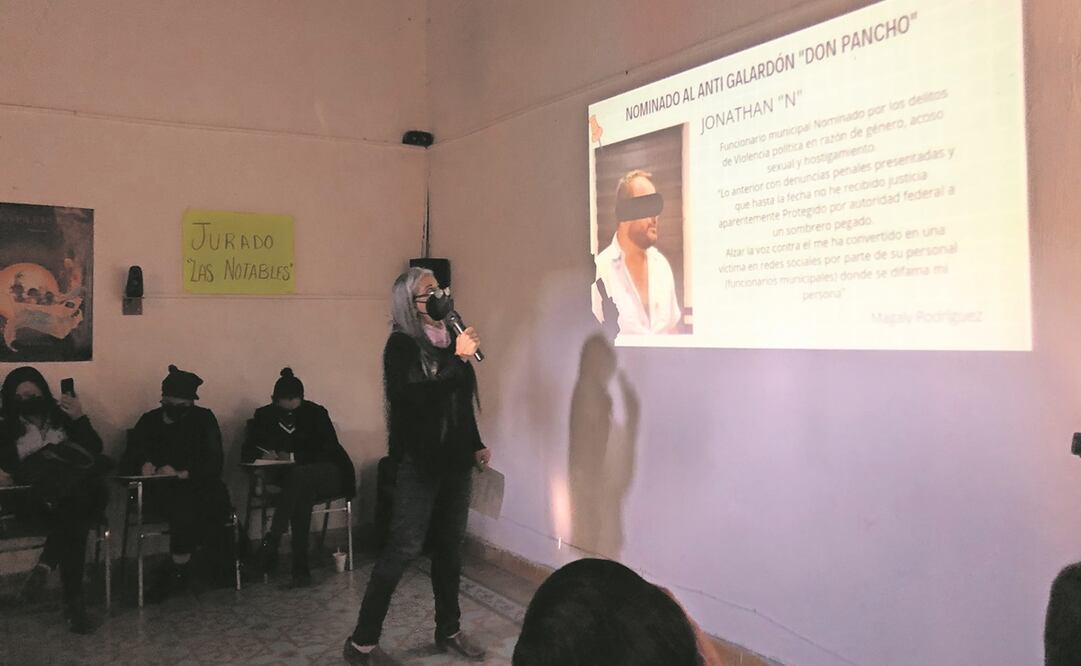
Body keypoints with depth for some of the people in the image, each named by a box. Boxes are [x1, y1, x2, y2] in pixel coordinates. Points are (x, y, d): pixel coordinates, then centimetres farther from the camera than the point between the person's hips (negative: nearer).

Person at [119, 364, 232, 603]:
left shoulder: (204, 419, 9)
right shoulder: (149, 421, 15)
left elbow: (213, 464, -2)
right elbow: (126, 463, 8)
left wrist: (182, 474, -16)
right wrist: (143, 465, -14)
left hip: (198, 485, 1)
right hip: (160, 489, 0)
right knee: (183, 507, -34)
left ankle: (175, 572, -13)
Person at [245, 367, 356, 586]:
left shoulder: (315, 413, -1)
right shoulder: (264, 416, 6)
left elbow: (330, 450, -10)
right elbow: (246, 453, 4)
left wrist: (294, 457, -19)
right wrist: (263, 455, -19)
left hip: (325, 476, -2)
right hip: (289, 480, 2)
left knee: (298, 475, -38)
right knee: (302, 495, -37)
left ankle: (272, 540, -35)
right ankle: (300, 566, -37)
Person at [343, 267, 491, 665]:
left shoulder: (450, 340, 8)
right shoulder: (402, 344, -10)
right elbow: (415, 396, -25)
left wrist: (476, 445, 15)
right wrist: (456, 358, -25)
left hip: (455, 460, 6)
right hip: (419, 462, -6)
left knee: (450, 546, 14)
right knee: (405, 547, -5)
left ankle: (448, 630, 28)